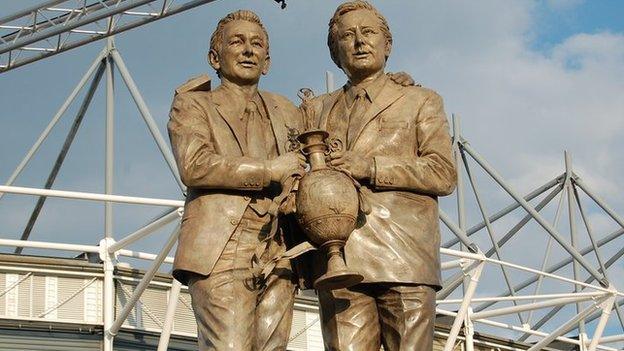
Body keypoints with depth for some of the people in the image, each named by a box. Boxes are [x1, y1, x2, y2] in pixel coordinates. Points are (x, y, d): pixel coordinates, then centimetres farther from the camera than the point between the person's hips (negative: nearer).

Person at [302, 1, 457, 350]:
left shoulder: (420, 101, 18)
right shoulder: (319, 109, 26)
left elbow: (443, 173, 5)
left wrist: (370, 167, -7)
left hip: (404, 257, -2)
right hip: (339, 261, 2)